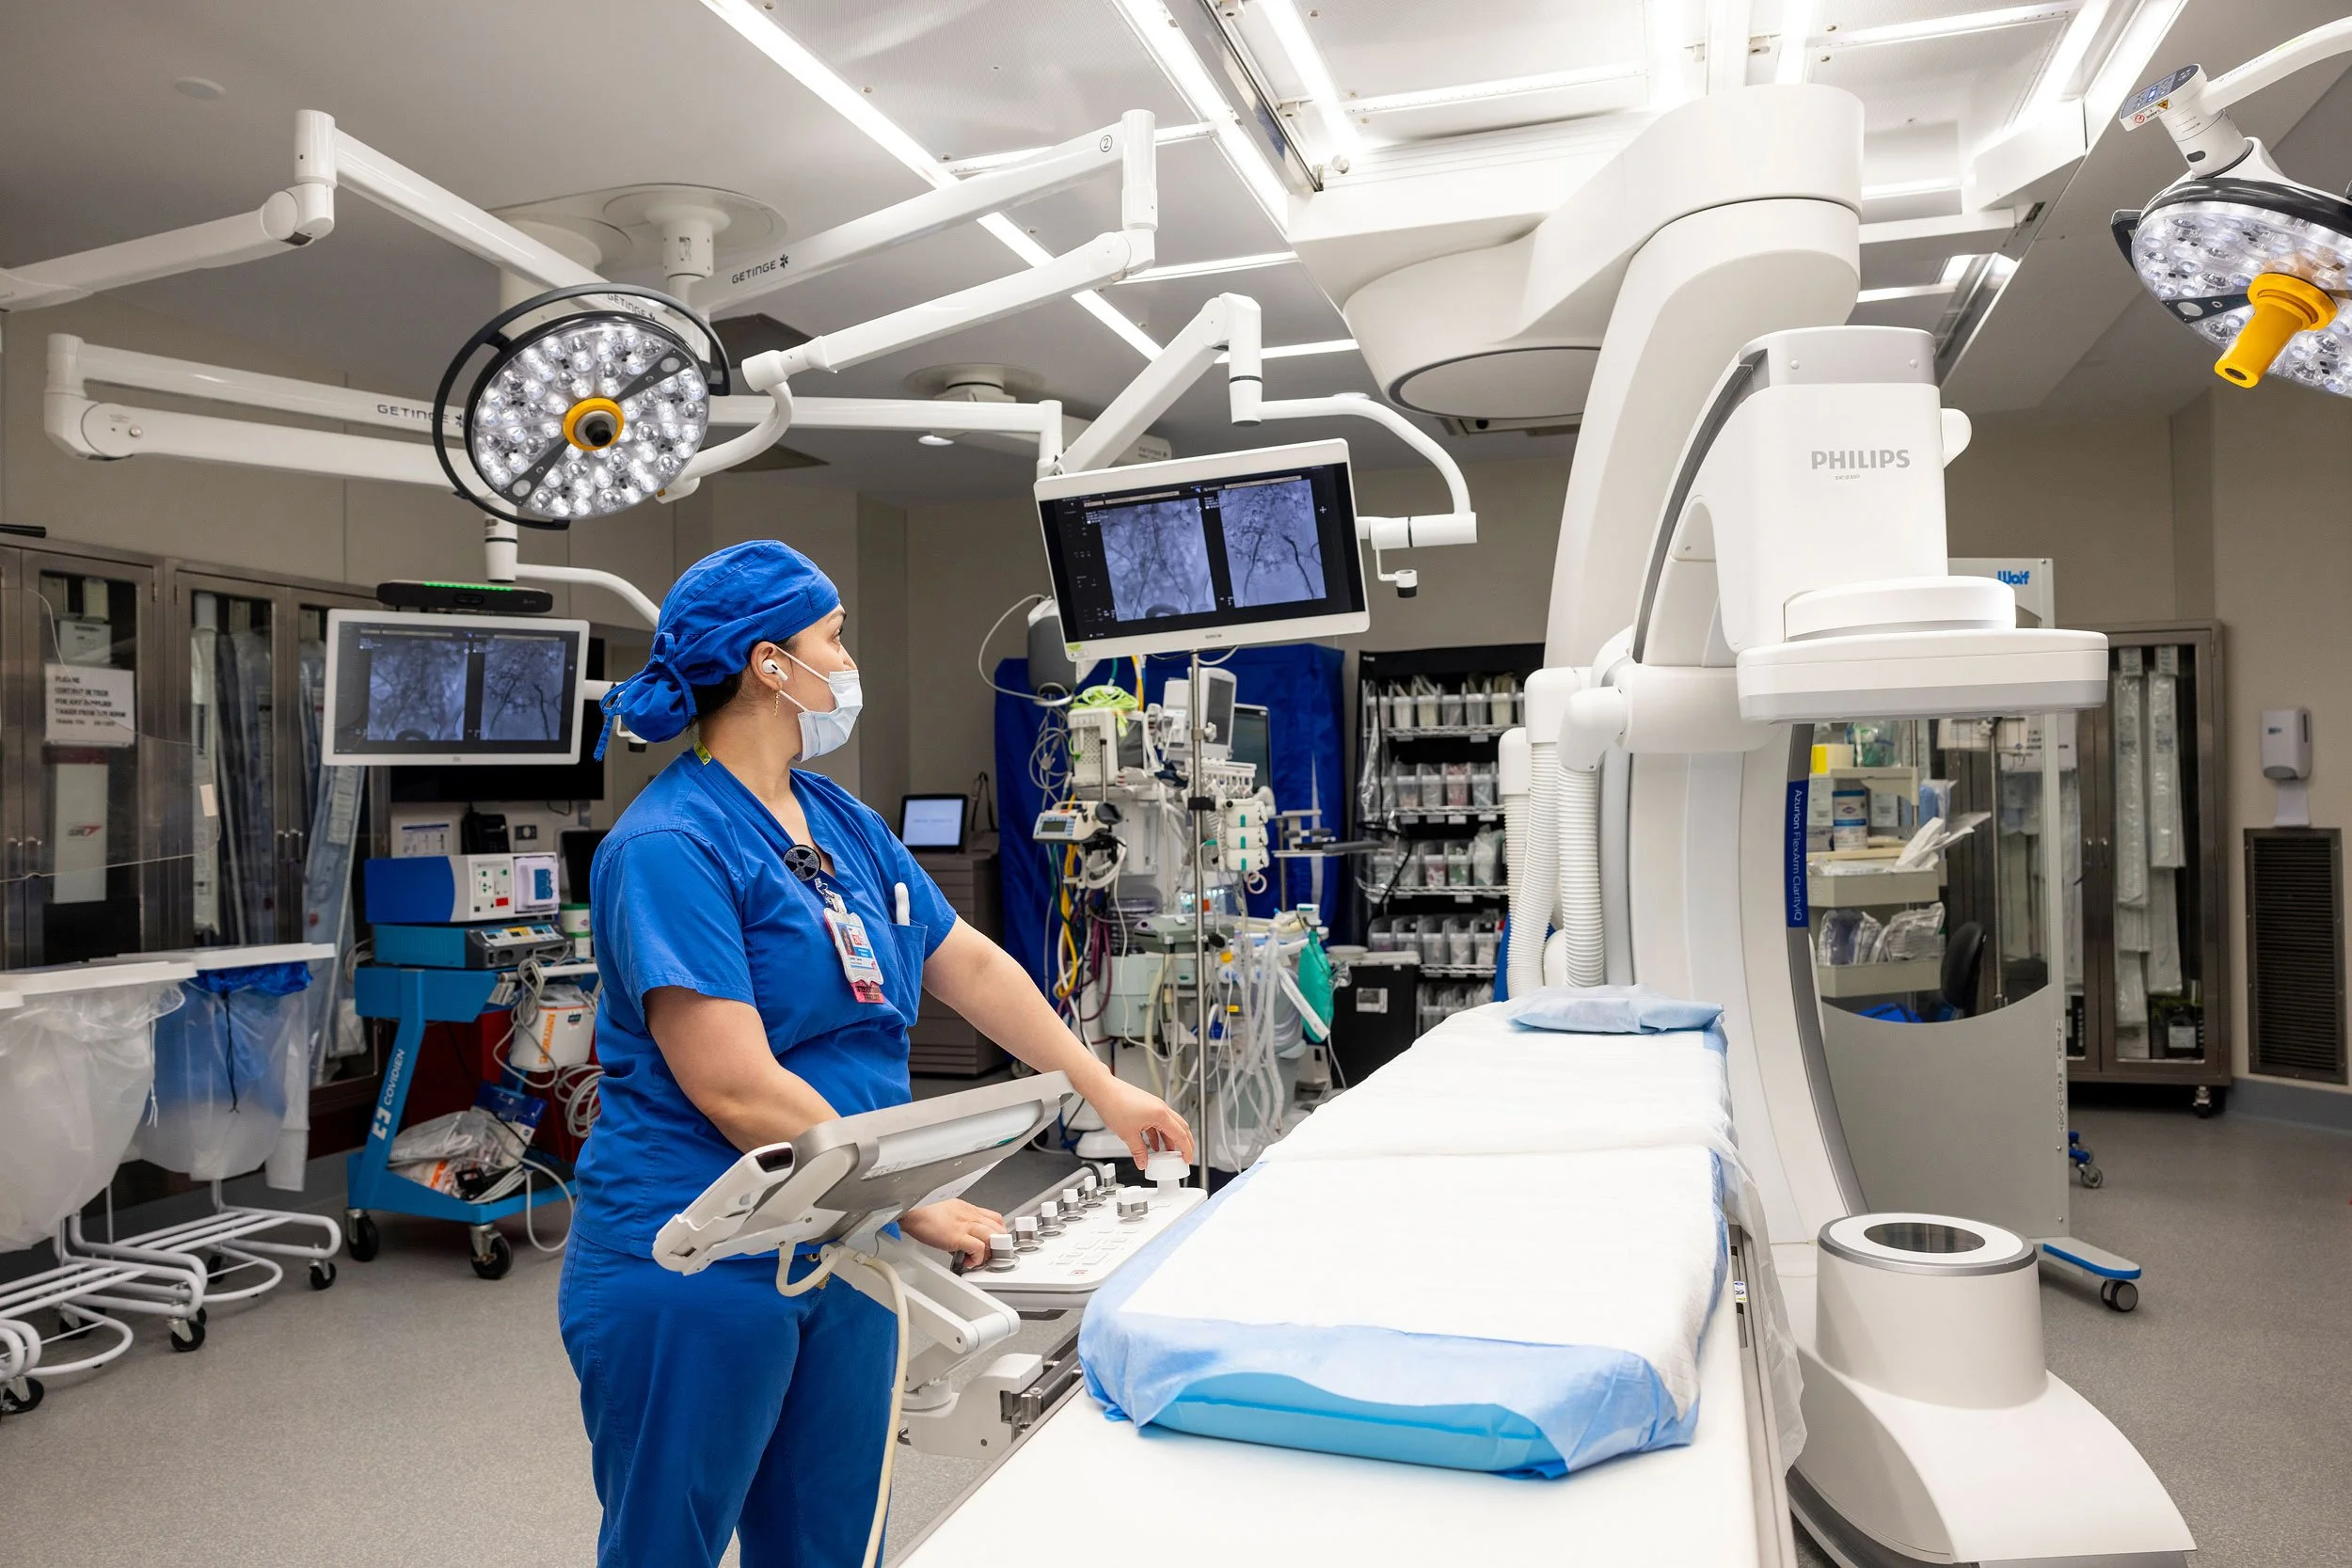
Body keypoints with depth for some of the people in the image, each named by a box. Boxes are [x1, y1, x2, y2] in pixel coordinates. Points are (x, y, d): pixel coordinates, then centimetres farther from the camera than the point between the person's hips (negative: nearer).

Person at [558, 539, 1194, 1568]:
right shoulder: (670, 845, -19)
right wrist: (915, 1207, -19)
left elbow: (968, 962, 13)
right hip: (696, 1270, -7)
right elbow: (739, 1092, -24)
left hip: (841, 1253, 7)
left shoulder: (841, 822, 7)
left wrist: (1105, 1092, 13)